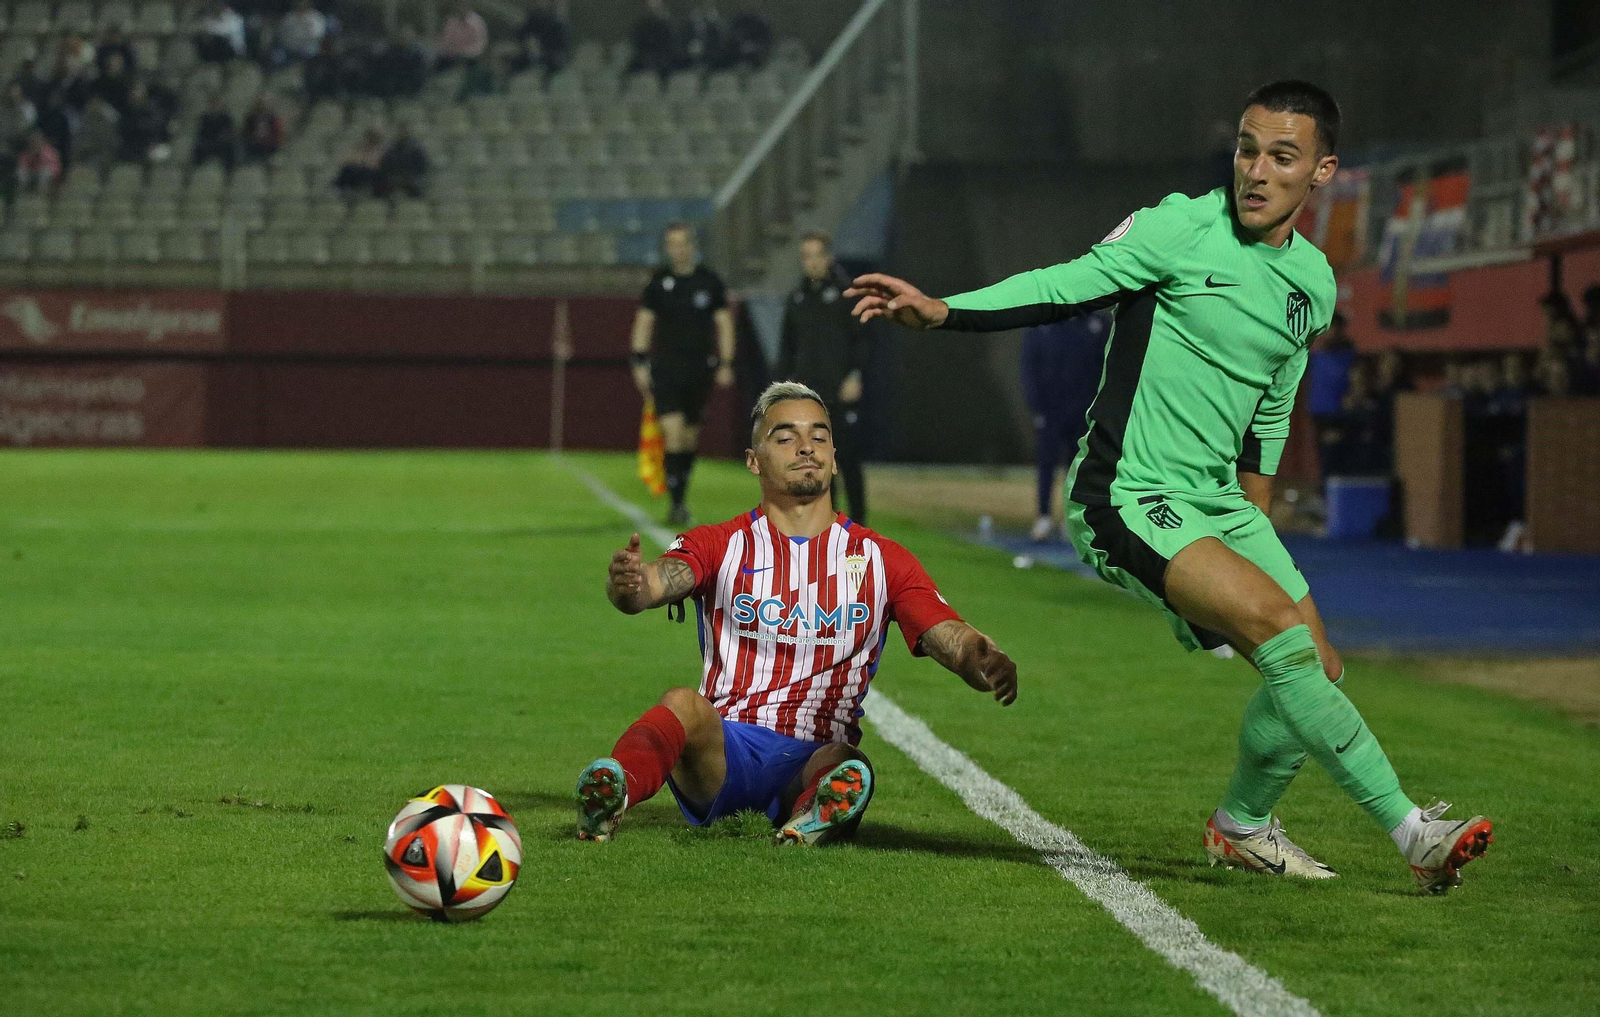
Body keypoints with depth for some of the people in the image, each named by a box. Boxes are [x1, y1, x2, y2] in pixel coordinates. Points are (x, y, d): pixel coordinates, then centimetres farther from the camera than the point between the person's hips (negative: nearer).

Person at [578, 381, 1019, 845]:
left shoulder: (881, 560, 15)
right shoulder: (719, 546, 11)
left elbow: (951, 638, 3)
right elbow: (655, 583, -10)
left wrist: (988, 664, -23)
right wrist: (627, 584, -38)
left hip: (816, 760, 1)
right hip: (724, 750, -1)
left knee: (849, 771, -35)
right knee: (684, 705, -36)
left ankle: (815, 818, -69)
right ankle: (609, 795, -64)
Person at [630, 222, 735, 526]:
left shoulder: (710, 282, 2)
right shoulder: (658, 282, 2)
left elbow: (724, 323, 5)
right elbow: (643, 322, 5)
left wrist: (725, 364, -2)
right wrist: (640, 363, -2)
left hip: (699, 370, 1)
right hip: (665, 368, -1)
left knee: (691, 434, 8)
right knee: (672, 430, -14)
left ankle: (681, 491, 24)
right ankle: (677, 502, -14)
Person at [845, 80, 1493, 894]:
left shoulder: (1313, 283, 9)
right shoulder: (1180, 229, -11)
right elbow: (1062, 289, -11)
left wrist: (1255, 520, 25)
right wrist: (940, 310, -23)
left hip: (1217, 502, 8)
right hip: (1127, 500, -8)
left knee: (1317, 670, 6)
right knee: (1281, 626, -23)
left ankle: (1241, 826, 31)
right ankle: (1414, 833, -22)